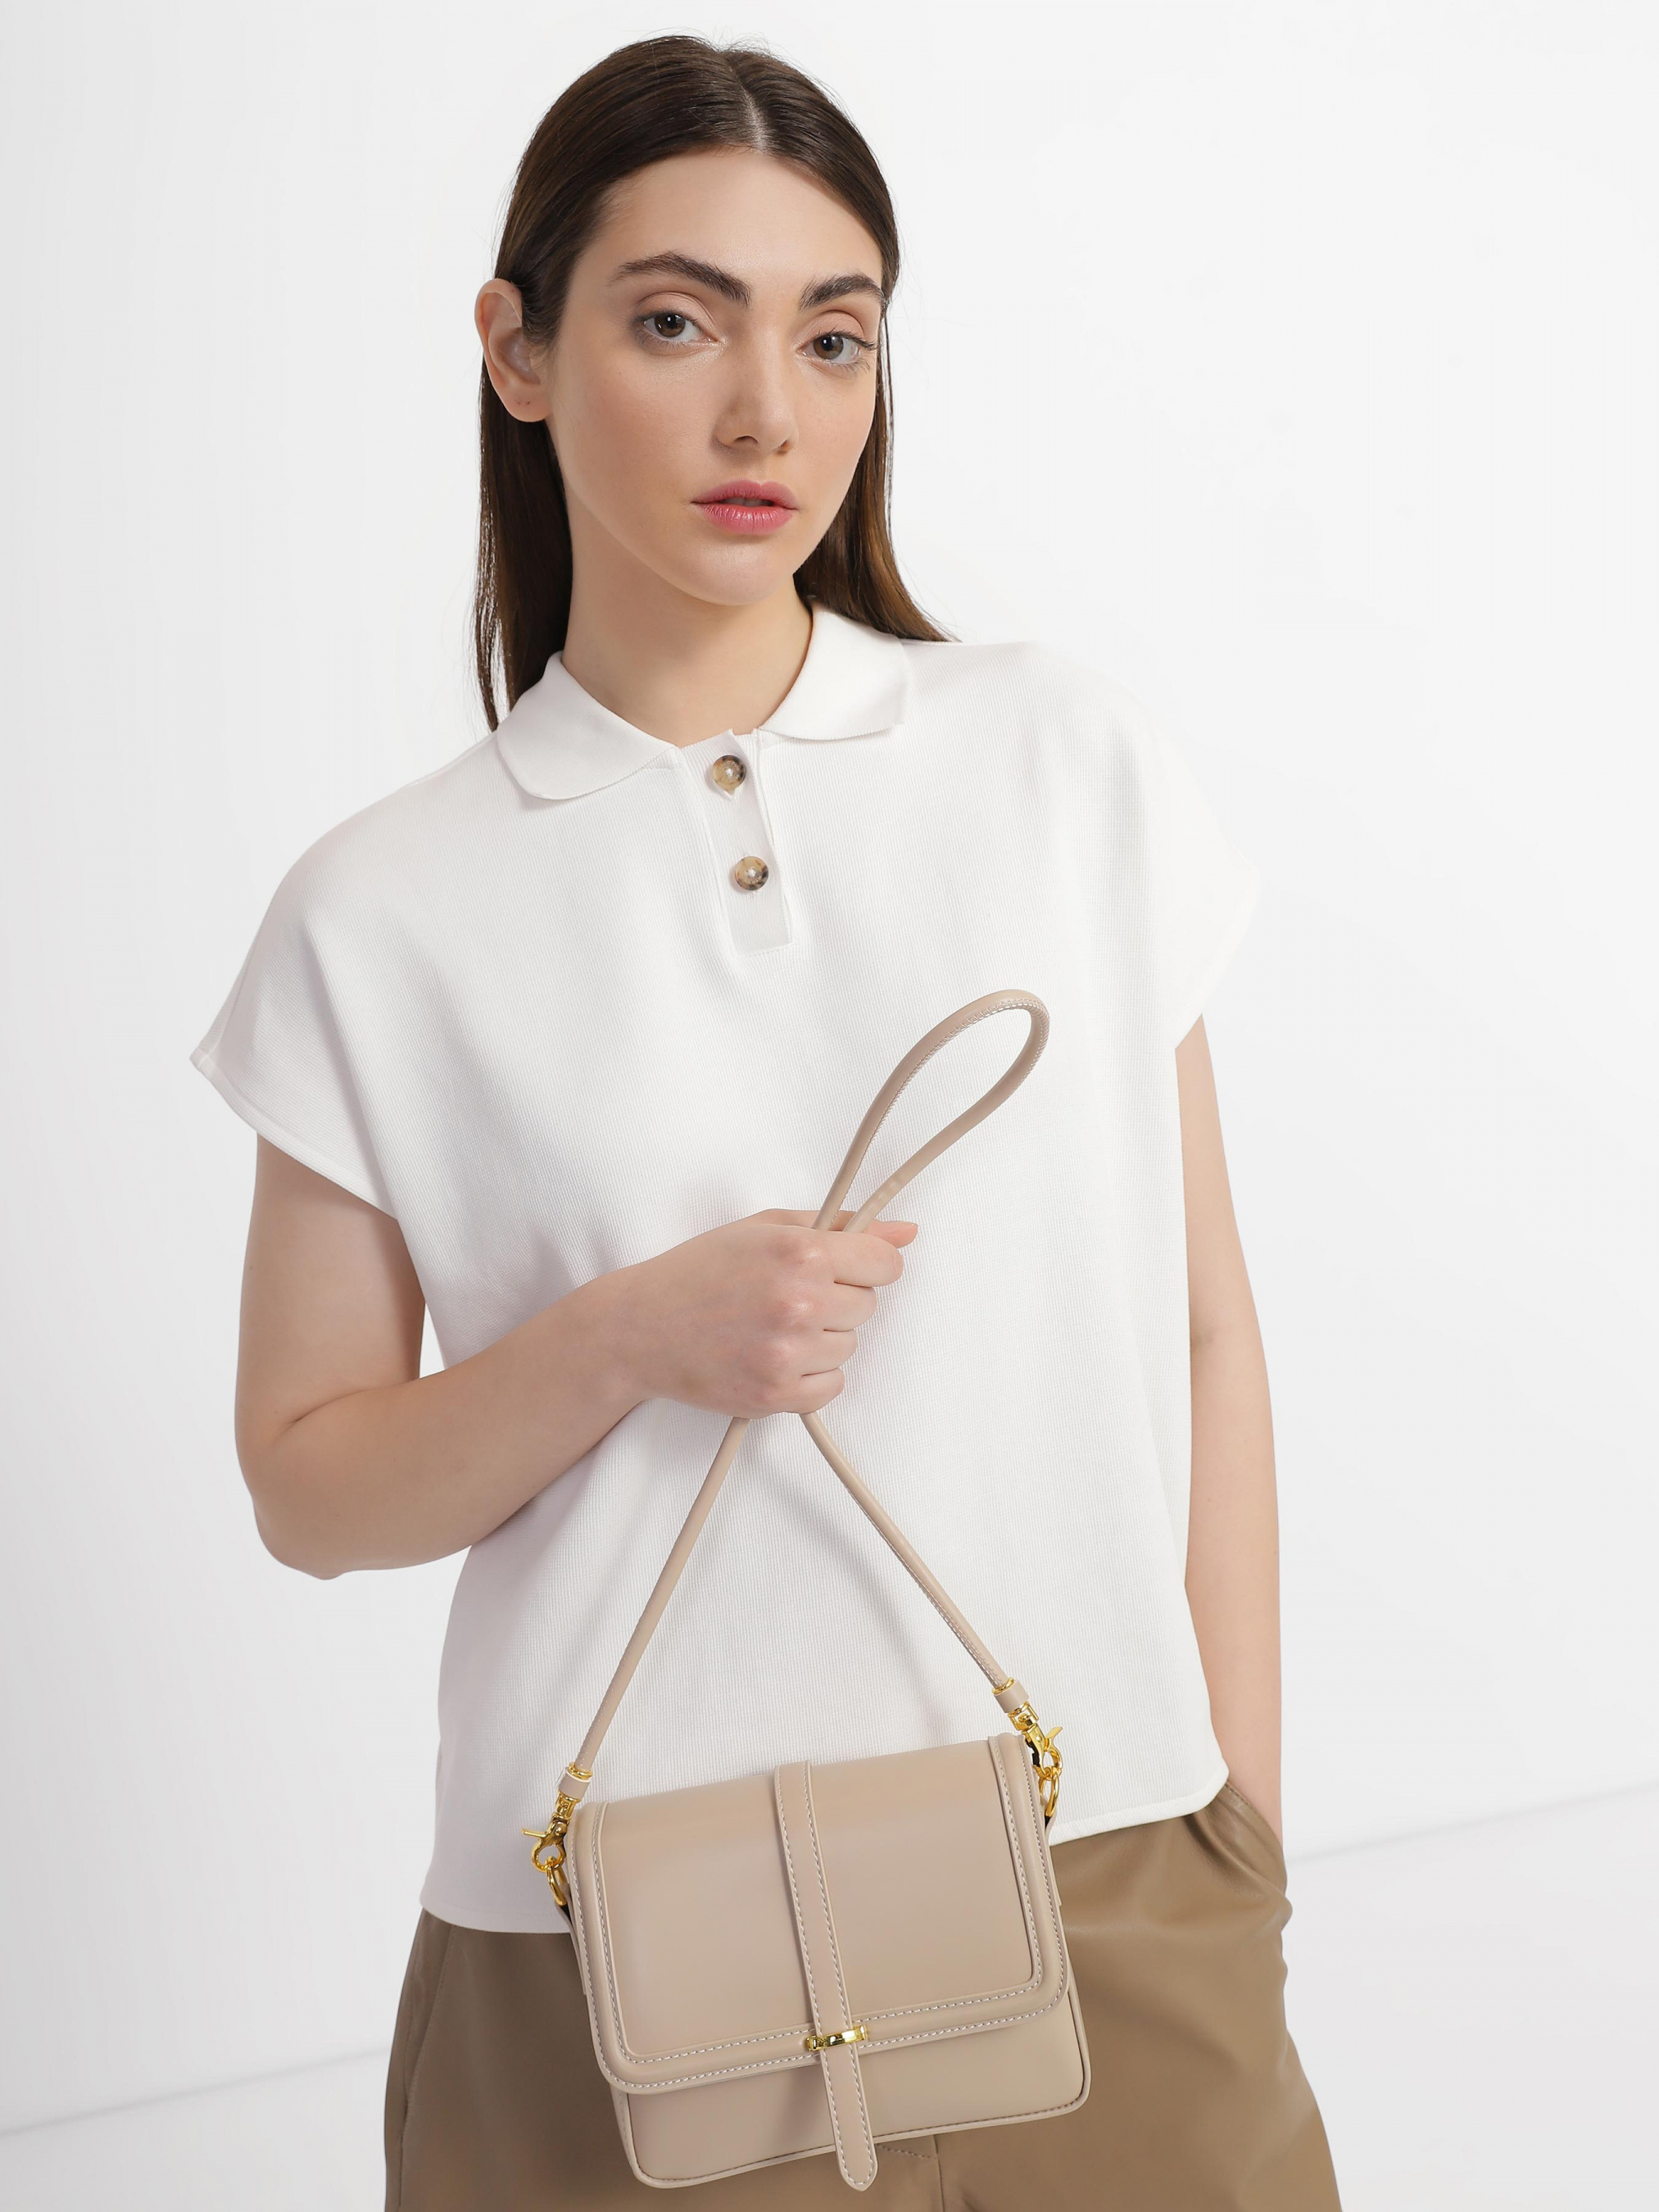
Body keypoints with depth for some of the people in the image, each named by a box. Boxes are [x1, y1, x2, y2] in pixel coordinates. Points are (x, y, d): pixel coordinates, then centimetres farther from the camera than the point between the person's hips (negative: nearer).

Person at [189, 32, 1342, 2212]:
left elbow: (1207, 1338, 3)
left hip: (1109, 1893, 2)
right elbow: (309, 1490, 1)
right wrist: (633, 1339, -15)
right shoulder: (386, 913, -2)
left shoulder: (1075, 765, 1)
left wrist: (1247, 1843, 1)